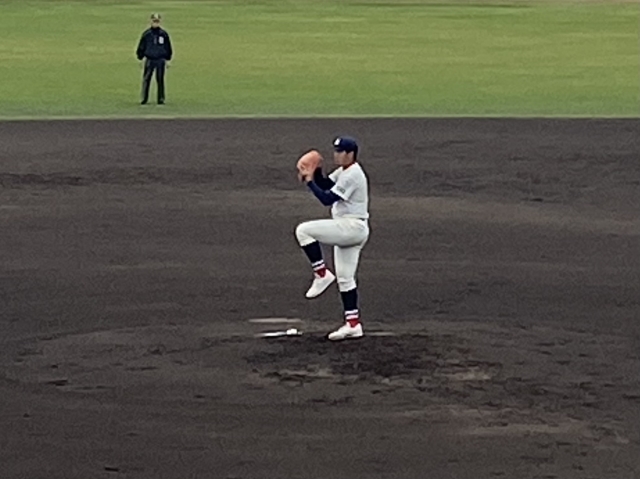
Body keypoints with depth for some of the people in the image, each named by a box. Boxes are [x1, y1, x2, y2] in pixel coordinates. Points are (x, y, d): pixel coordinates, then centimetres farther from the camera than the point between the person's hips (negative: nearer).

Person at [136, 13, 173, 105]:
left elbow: (168, 48, 10)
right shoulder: (146, 34, 0)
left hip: (160, 60, 0)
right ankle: (144, 99, 5)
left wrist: (167, 59, 9)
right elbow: (141, 47, 6)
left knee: (160, 80, 4)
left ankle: (161, 99, 11)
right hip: (149, 60, 0)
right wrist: (140, 58, 3)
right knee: (146, 79, -2)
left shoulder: (163, 34, 2)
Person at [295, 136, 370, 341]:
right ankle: (353, 324, 12)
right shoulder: (343, 171, 14)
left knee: (303, 230, -17)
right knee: (345, 278, 11)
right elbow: (325, 185, 18)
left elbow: (327, 199, -21)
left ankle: (322, 274, -10)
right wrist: (316, 172, 0)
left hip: (352, 227, -11)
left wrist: (309, 181, -14)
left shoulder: (352, 175, -17)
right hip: (348, 230, 11)